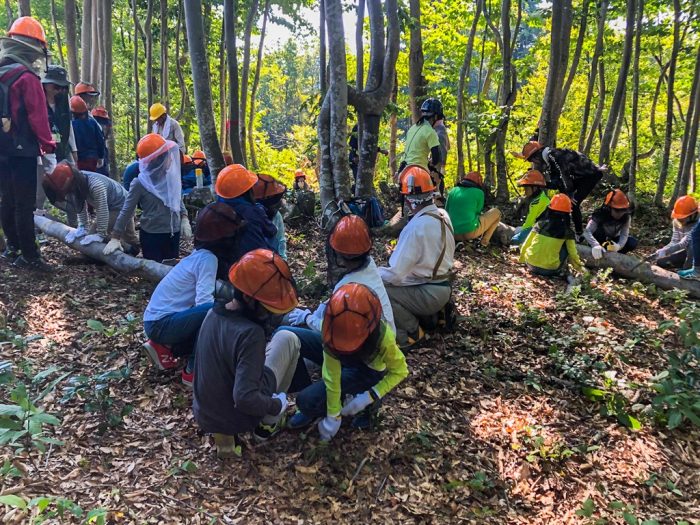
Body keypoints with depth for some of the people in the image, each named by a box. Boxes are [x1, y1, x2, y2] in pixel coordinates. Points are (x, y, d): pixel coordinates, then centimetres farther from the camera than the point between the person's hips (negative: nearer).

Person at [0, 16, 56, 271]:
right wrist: (48, 150, -11)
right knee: (24, 204, -5)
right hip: (22, 151, -8)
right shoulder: (27, 77, -12)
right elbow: (38, 118, -17)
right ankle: (29, 256, -2)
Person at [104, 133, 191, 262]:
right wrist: (115, 238, -7)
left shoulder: (171, 177, -1)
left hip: (173, 233, 5)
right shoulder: (140, 183, -13)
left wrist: (184, 219, 0)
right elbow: (126, 211, -7)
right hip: (151, 235, -4)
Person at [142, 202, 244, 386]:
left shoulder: (200, 253, 8)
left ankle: (165, 347, 14)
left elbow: (200, 299, 8)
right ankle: (193, 371, -11)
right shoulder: (208, 258, -19)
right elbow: (204, 301, -28)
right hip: (161, 324, -9)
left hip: (156, 320, 9)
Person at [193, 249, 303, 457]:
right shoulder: (250, 334, -31)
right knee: (287, 339, 2)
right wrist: (276, 405, -15)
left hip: (204, 414, 7)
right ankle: (268, 424, 13)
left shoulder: (213, 314, -7)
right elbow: (245, 399, -34)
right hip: (237, 418, -6)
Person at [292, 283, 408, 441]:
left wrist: (370, 396, -27)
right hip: (342, 361, 4)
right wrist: (333, 415, -20)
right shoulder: (332, 326, -32)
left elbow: (399, 371, -18)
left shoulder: (383, 338, -36)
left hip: (367, 372, -4)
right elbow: (331, 374, -25)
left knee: (307, 400, -22)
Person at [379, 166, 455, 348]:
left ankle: (412, 332, -1)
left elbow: (395, 274, -25)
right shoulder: (443, 215, 0)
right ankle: (428, 315, 17)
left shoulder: (417, 226, -26)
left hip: (430, 293, -9)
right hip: (443, 286, 9)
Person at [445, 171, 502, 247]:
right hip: (470, 232, -6)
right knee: (496, 212, 17)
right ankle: (485, 240, 6)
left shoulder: (453, 191, 10)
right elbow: (478, 212, 5)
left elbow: (447, 211, 13)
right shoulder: (478, 192, -1)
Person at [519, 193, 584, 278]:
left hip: (531, 264, 2)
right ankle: (562, 270, 15)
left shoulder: (541, 223, 0)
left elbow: (527, 243, 6)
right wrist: (579, 266, 23)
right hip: (550, 270, -2)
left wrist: (521, 258, 23)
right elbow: (572, 251, 5)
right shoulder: (567, 231, -4)